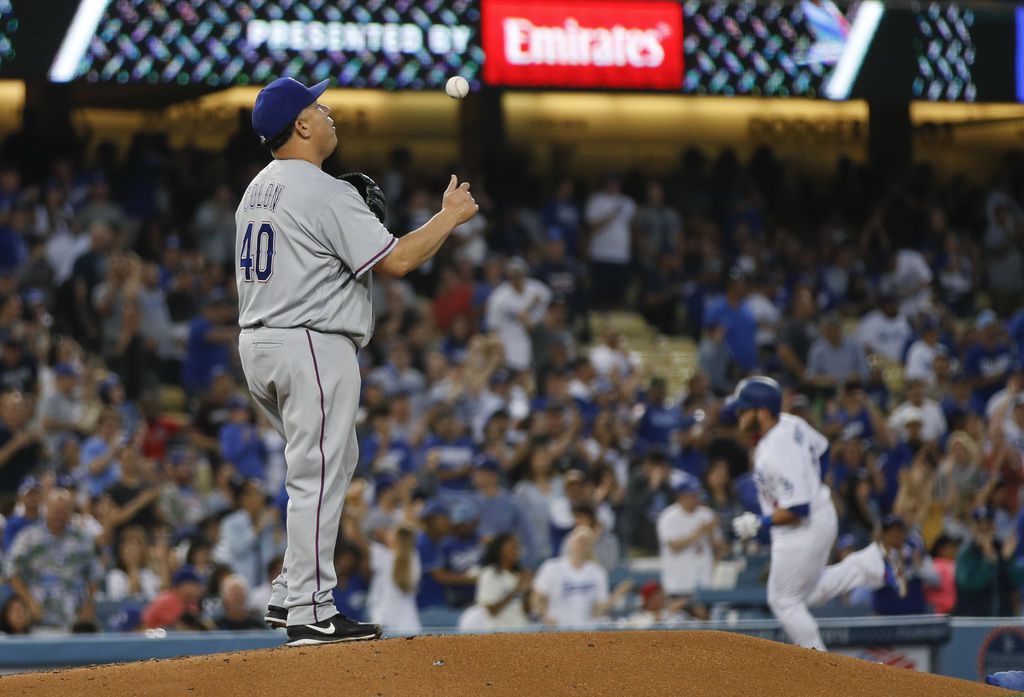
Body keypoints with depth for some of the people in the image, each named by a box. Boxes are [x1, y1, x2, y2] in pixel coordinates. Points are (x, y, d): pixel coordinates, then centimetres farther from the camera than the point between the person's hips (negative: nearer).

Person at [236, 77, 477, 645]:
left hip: (257, 344, 9)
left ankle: (291, 594, 15)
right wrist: (450, 216, -3)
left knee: (336, 462, 18)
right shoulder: (325, 193, -14)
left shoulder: (257, 190, 14)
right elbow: (396, 260, -17)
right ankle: (310, 615, -6)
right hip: (312, 344, -9)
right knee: (317, 477, -7)